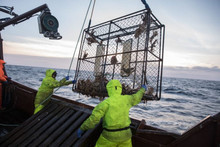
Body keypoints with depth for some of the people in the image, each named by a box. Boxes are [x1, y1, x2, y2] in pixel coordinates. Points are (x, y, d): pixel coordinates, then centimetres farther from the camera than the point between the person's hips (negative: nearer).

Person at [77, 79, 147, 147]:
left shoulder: (106, 102, -18)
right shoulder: (125, 99, -4)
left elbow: (94, 118, -23)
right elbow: (136, 97, 15)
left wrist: (82, 128, -11)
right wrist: (142, 89, 34)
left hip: (110, 135, -4)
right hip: (124, 133, 4)